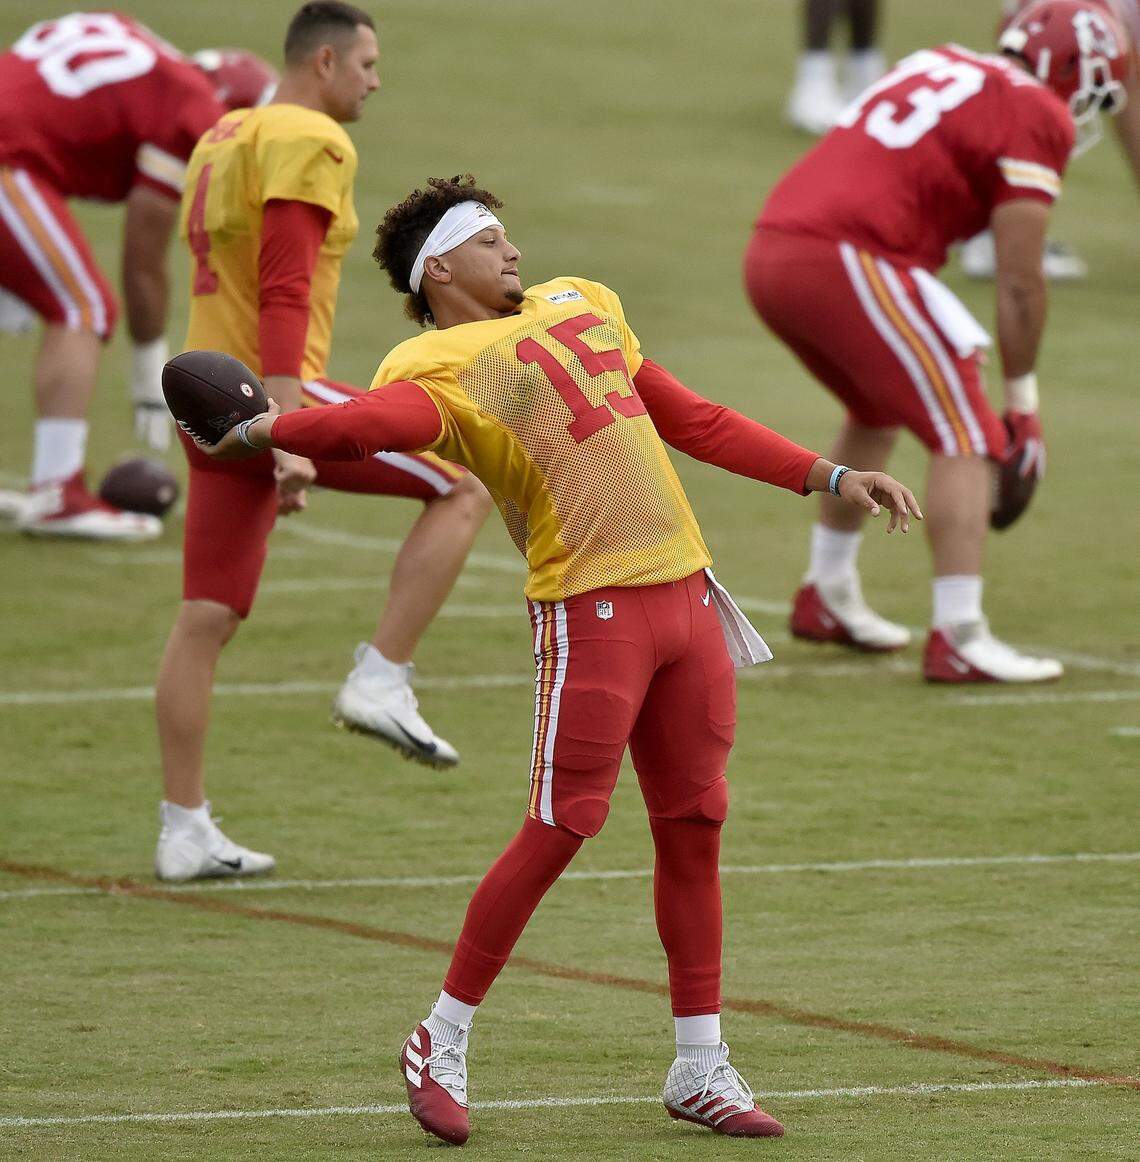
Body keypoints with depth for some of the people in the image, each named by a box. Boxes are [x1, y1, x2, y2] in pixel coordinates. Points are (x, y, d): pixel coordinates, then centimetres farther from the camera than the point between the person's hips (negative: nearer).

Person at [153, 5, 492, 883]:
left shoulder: (222, 140, 21)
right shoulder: (309, 143, -9)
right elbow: (284, 292, -19)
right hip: (274, 391, -10)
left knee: (206, 620, 8)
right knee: (466, 488, -2)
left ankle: (184, 832, 9)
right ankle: (380, 682, -6)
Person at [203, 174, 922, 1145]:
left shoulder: (579, 304, 22)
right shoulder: (436, 367, -3)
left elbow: (692, 419, 28)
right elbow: (378, 421, -26)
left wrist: (830, 478, 26)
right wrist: (262, 432, -44)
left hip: (684, 588, 7)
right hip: (591, 608, -7)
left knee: (694, 826, 8)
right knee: (561, 829, -9)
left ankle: (702, 1068, 16)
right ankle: (443, 1043, 5)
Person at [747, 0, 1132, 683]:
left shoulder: (944, 68, 24)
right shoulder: (1036, 119, -1)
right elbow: (1021, 282, -2)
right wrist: (1023, 401, 8)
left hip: (771, 250, 9)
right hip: (847, 260, -9)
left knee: (881, 409, 29)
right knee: (966, 434, -2)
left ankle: (829, 597, 39)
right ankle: (960, 639, -9)